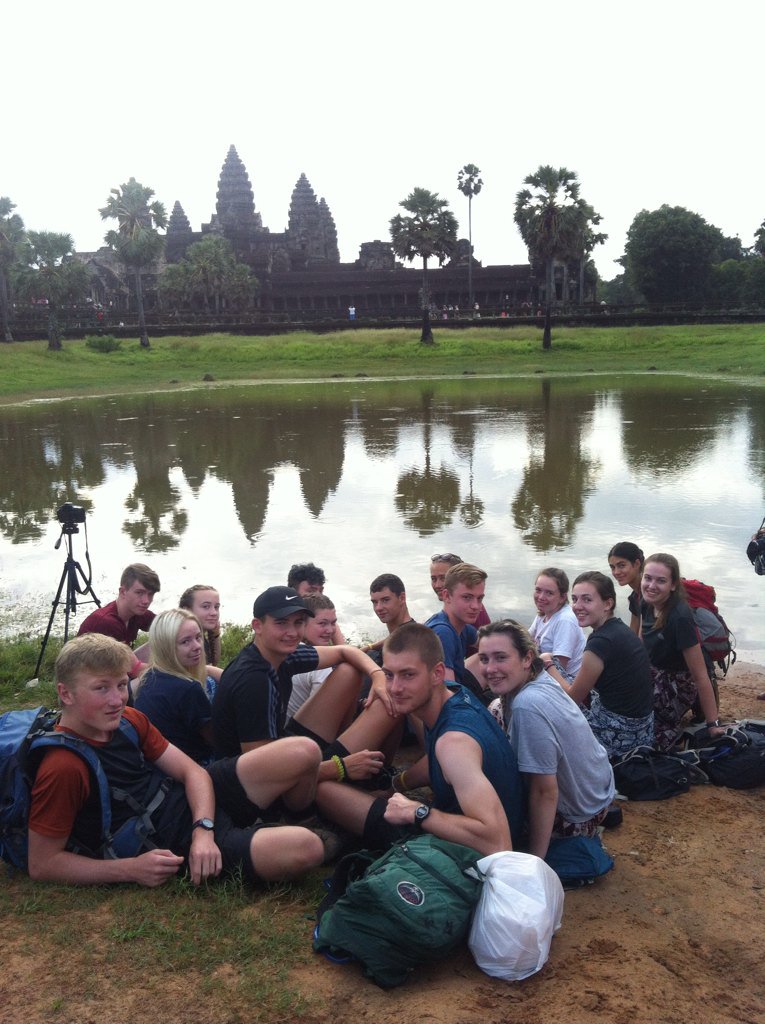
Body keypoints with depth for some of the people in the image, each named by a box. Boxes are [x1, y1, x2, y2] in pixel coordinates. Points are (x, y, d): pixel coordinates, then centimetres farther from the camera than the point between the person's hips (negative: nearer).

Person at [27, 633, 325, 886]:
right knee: (306, 849, -26)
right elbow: (42, 864, -17)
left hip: (194, 800, 7)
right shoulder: (62, 768, -23)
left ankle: (296, 823, 19)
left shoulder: (128, 719, -1)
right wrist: (131, 869, -22)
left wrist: (203, 830, -17)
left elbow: (191, 770, 2)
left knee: (304, 752, -10)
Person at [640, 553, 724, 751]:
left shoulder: (679, 617, -29)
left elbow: (700, 676, -25)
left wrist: (713, 725, -22)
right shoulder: (647, 604, -7)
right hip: (652, 677, 7)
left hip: (674, 688, -7)